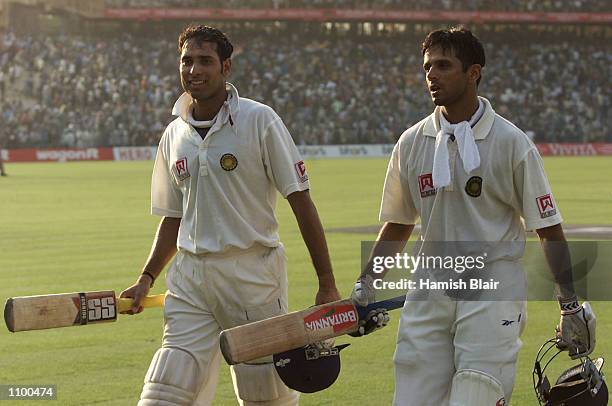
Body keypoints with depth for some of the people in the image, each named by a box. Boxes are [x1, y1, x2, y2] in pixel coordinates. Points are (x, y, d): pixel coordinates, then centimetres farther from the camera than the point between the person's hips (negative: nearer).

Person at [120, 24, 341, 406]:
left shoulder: (259, 120, -5)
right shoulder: (174, 136, 10)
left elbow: (301, 201, -7)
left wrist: (327, 284, -10)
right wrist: (147, 278, 8)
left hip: (253, 272, -4)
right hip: (190, 277, 4)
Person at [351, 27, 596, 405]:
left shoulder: (512, 143, -4)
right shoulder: (411, 143, 8)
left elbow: (548, 228, -1)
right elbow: (398, 225, 18)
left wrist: (571, 305, -3)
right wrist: (367, 283, 7)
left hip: (493, 292, -4)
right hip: (429, 293, 4)